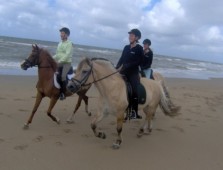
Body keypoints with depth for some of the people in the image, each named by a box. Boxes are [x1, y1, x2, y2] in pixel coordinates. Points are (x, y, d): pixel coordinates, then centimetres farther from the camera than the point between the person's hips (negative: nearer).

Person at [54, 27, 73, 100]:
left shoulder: (69, 43, -6)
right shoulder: (60, 43, 16)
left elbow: (67, 55, -17)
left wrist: (60, 61, -25)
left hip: (66, 63, -8)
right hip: (59, 63, 8)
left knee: (63, 76, -26)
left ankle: (63, 93, -17)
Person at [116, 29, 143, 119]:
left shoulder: (139, 48, -4)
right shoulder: (126, 47, 13)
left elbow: (138, 62, -13)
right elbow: (121, 59, 12)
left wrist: (126, 66, -20)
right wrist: (117, 68, -3)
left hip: (133, 73, -5)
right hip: (124, 72, 5)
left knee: (134, 91, -8)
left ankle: (134, 112, 3)